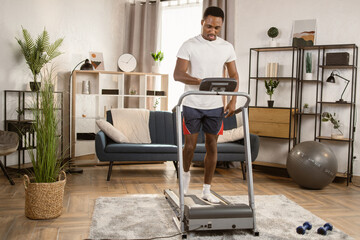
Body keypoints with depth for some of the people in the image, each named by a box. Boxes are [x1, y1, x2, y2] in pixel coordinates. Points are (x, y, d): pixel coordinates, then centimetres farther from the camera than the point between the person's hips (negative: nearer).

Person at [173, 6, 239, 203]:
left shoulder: (227, 48, 6)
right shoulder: (189, 46, -5)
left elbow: (233, 75, 9)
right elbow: (178, 74, -13)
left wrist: (233, 100, -5)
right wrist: (200, 81, -30)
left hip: (215, 106, 3)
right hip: (192, 105, -3)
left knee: (212, 146, 6)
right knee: (190, 145, 4)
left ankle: (206, 190, 18)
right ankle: (186, 173, 36)